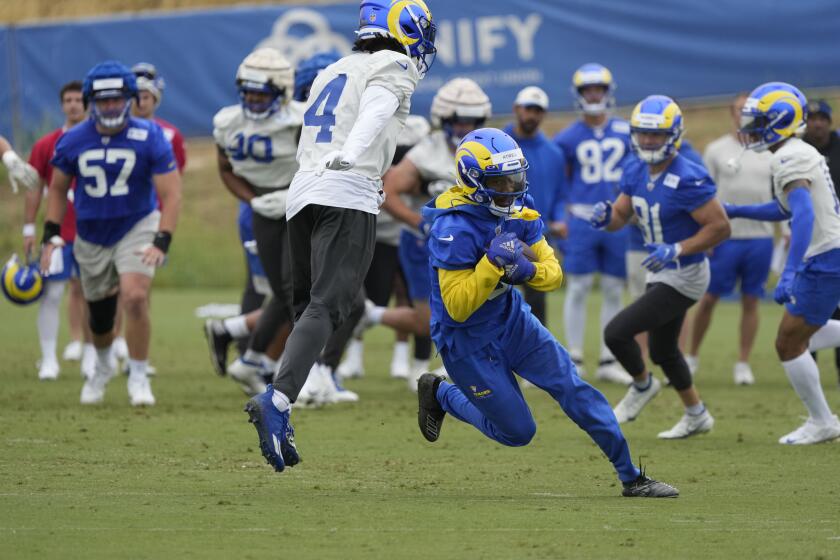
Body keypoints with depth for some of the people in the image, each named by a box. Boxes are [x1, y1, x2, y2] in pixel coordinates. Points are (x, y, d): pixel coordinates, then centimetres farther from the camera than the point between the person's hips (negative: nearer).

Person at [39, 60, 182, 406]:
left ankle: (138, 377, -7)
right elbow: (57, 189, 9)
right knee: (99, 317, 12)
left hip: (137, 227, -3)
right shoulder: (73, 142, -7)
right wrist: (51, 237, 2)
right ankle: (103, 367, 46)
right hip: (91, 238, 3)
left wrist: (161, 242, -23)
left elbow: (171, 194, -14)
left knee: (135, 298, -25)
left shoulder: (150, 138, -15)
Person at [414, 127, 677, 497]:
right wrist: (492, 263, -37)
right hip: (466, 340, -6)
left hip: (512, 320, 6)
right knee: (517, 432, 1)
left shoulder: (519, 210, -6)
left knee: (575, 390, -3)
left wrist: (529, 271, -26)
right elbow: (458, 307, -27)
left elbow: (553, 272, -3)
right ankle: (439, 393, 24)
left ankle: (630, 477, 4)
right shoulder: (454, 230, -28)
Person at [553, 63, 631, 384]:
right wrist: (561, 215, -1)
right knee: (578, 288, -2)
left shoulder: (625, 132, 4)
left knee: (614, 291, 6)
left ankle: (608, 363, 13)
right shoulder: (568, 138, 0)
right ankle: (574, 360, 5)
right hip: (582, 219, -2)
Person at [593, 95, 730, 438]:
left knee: (617, 332, -13)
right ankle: (696, 416, 41)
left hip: (684, 277, -9)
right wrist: (606, 218, -16)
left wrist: (676, 250, -31)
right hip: (661, 273, 9)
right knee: (663, 351, 23)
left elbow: (720, 228, -25)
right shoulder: (635, 172, -1)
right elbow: (621, 216, 8)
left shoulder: (687, 180, -26)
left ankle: (643, 385, 16)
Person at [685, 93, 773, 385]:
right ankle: (692, 356, 17)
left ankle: (743, 365, 12)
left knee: (751, 302, 5)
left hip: (760, 237, 2)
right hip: (725, 237, -2)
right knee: (708, 298, 2)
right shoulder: (717, 150, 1)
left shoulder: (771, 154, 7)